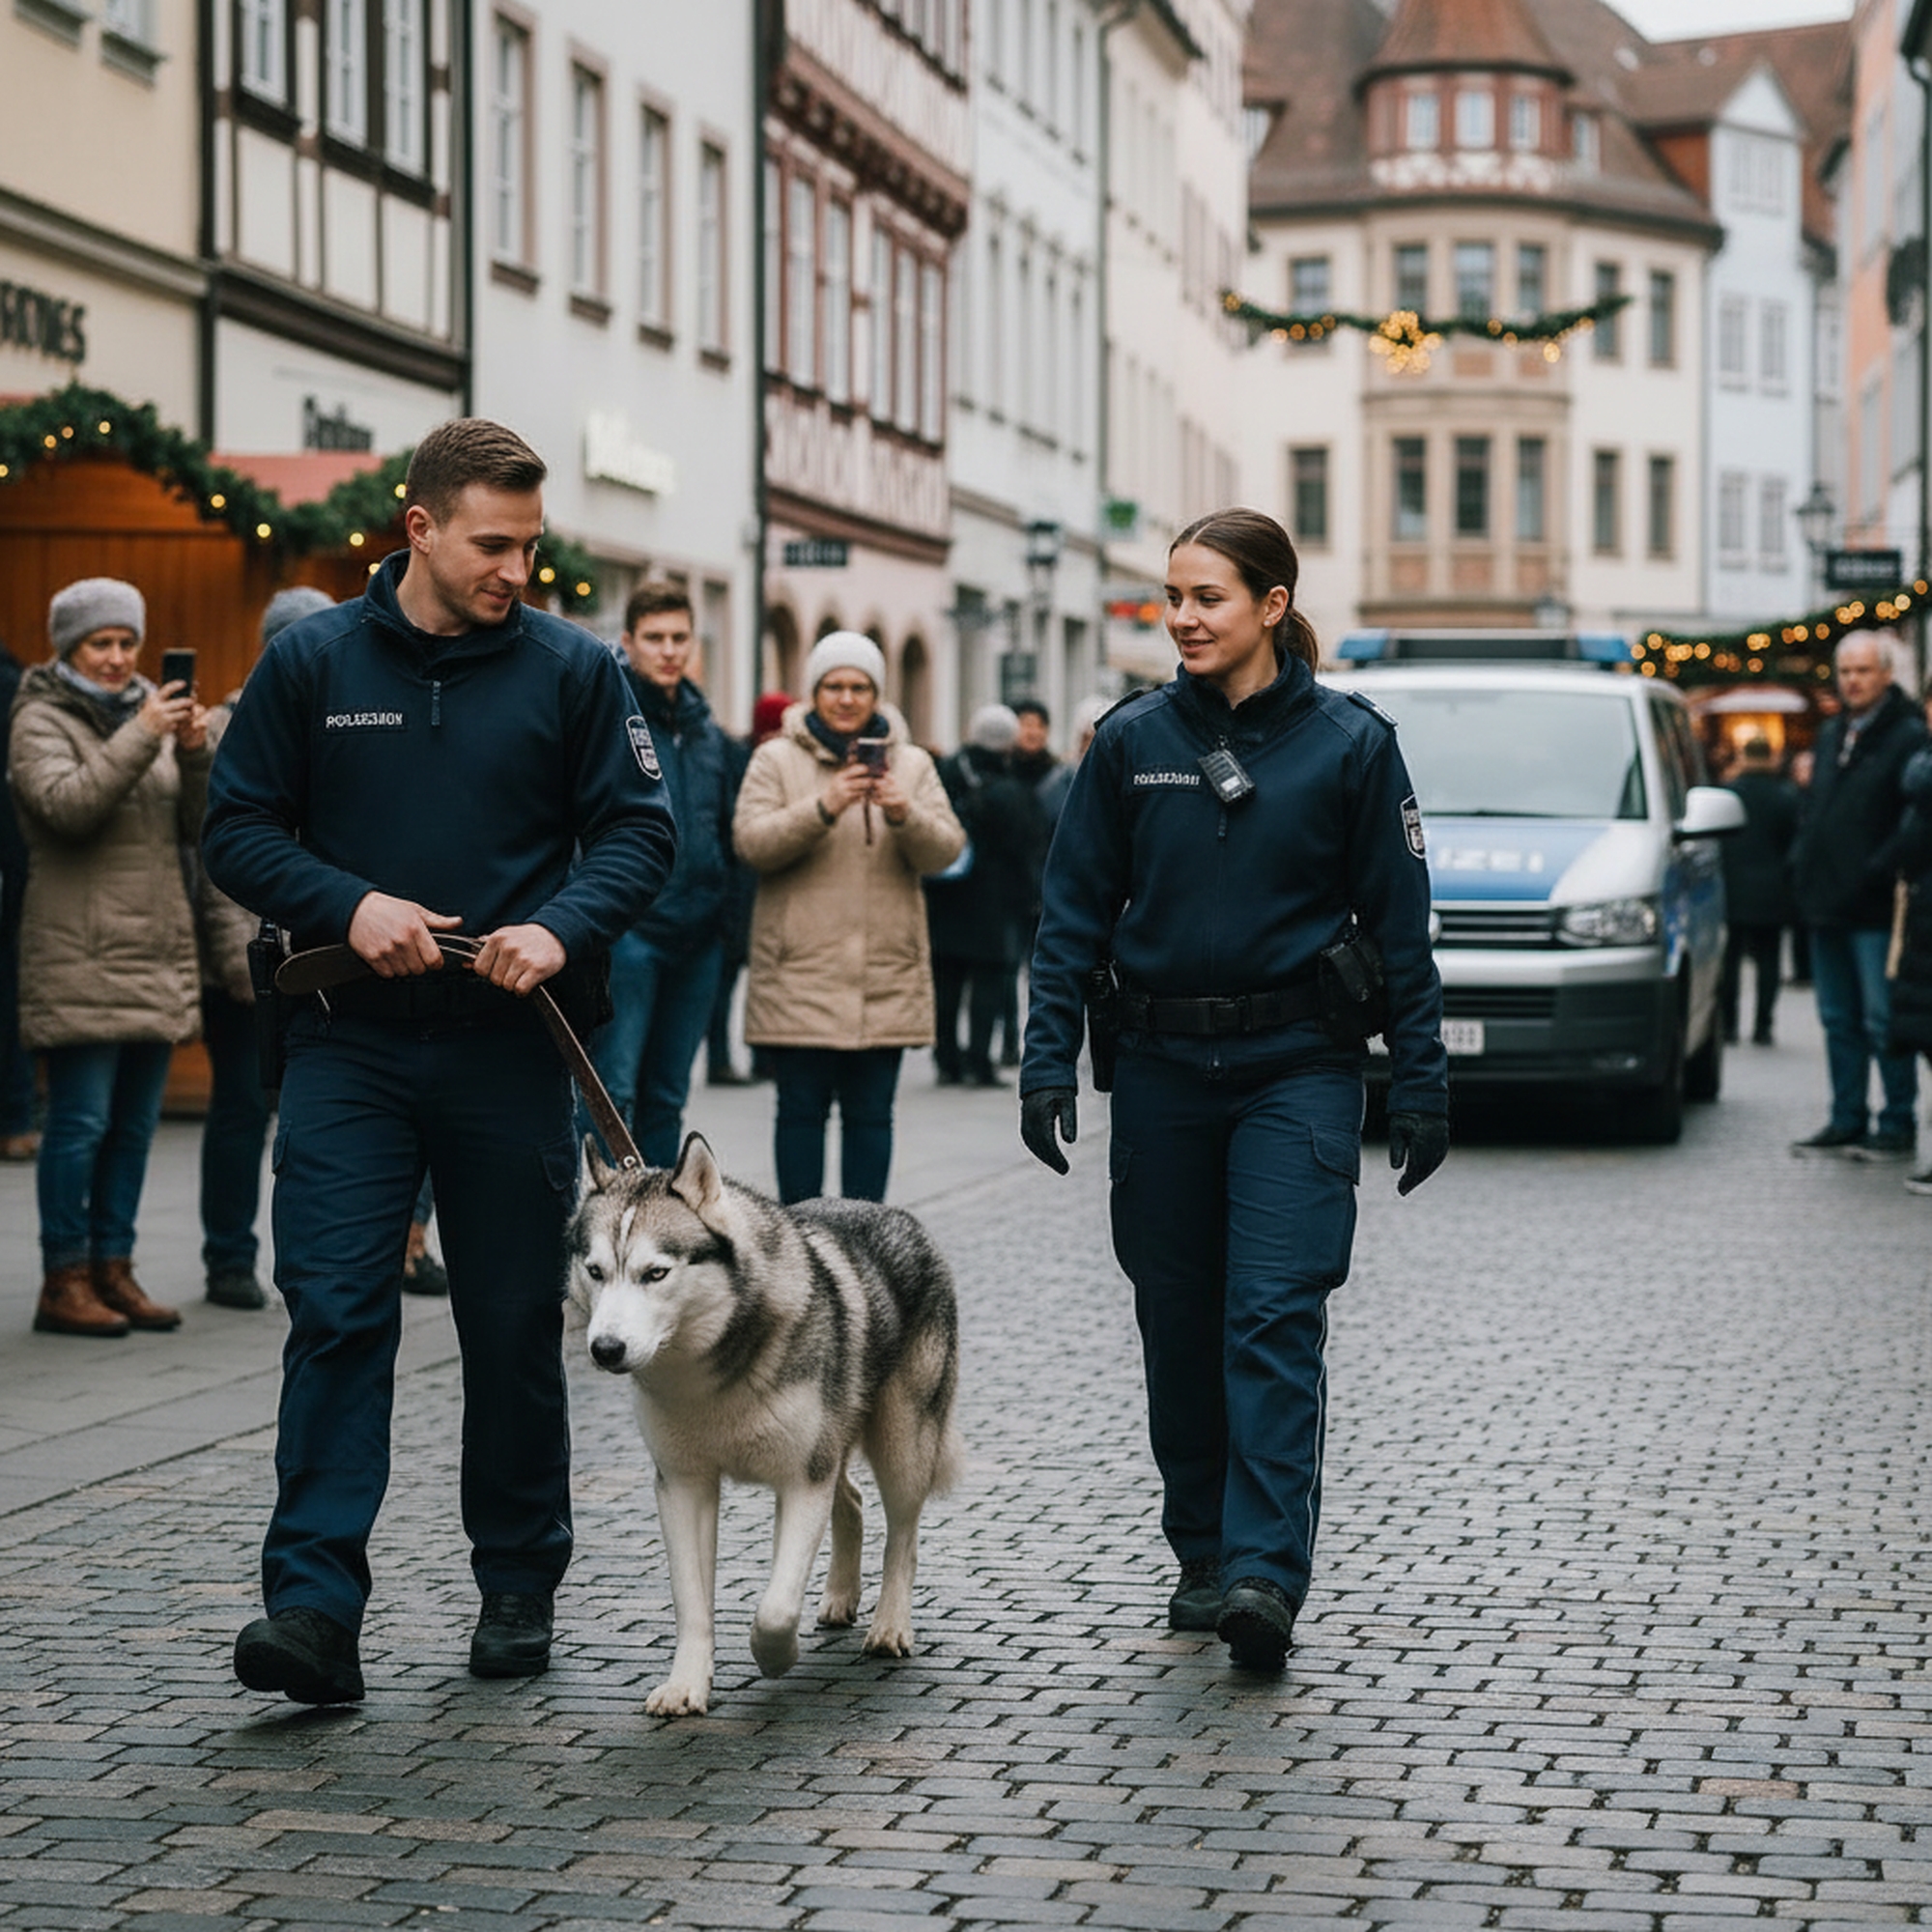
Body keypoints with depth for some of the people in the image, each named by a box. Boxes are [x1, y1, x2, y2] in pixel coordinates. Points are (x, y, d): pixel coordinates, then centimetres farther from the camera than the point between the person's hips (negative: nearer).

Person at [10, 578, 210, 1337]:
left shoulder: (150, 712, 17)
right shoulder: (42, 721, -1)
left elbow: (198, 827, 11)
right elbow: (66, 803, -19)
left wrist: (195, 755, -5)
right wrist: (140, 739, -23)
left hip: (158, 953, 6)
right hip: (80, 958, -6)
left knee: (136, 1123, 8)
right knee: (81, 1121, -6)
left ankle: (113, 1269, 15)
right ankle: (64, 1282, -1)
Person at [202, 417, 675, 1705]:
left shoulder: (571, 669, 2)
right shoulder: (313, 664, 2)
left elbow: (638, 829, 2)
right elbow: (238, 828, 4)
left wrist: (564, 929, -17)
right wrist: (348, 907, -13)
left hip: (510, 1047, 1)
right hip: (350, 1047, 0)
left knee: (516, 1325, 8)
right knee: (335, 1313, -10)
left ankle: (519, 1588, 23)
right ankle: (315, 1606, -12)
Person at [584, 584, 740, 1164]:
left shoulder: (706, 729, 16)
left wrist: (725, 913, 16)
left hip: (697, 936, 7)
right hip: (627, 931, -7)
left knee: (667, 1097, 11)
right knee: (612, 1092, -9)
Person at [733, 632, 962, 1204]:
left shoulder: (911, 764, 12)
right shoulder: (777, 759, 4)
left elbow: (945, 850, 2)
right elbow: (752, 842, -9)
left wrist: (905, 815, -18)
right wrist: (823, 808, -23)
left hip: (886, 978, 2)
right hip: (800, 974, -2)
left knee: (871, 1113, 5)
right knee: (802, 1108, 1)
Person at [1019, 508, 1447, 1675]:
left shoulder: (1349, 742, -2)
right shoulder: (1133, 741, 4)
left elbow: (1400, 922, 0)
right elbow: (1076, 910, 6)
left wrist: (1421, 1082, -2)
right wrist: (1050, 1060, -2)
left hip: (1297, 1066, -3)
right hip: (1164, 1065, 3)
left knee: (1274, 1316, -13)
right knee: (1179, 1322, 9)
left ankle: (1268, 1572, -17)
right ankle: (1204, 1556, 22)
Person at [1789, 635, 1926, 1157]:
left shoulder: (1908, 737, -8)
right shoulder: (1831, 735, 17)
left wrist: (1876, 871, -19)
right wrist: (1802, 862, 9)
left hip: (1875, 909, -8)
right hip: (1827, 901, 8)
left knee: (1883, 1021, -4)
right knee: (1839, 1020, 11)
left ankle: (1898, 1125, 3)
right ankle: (1848, 1122, 18)